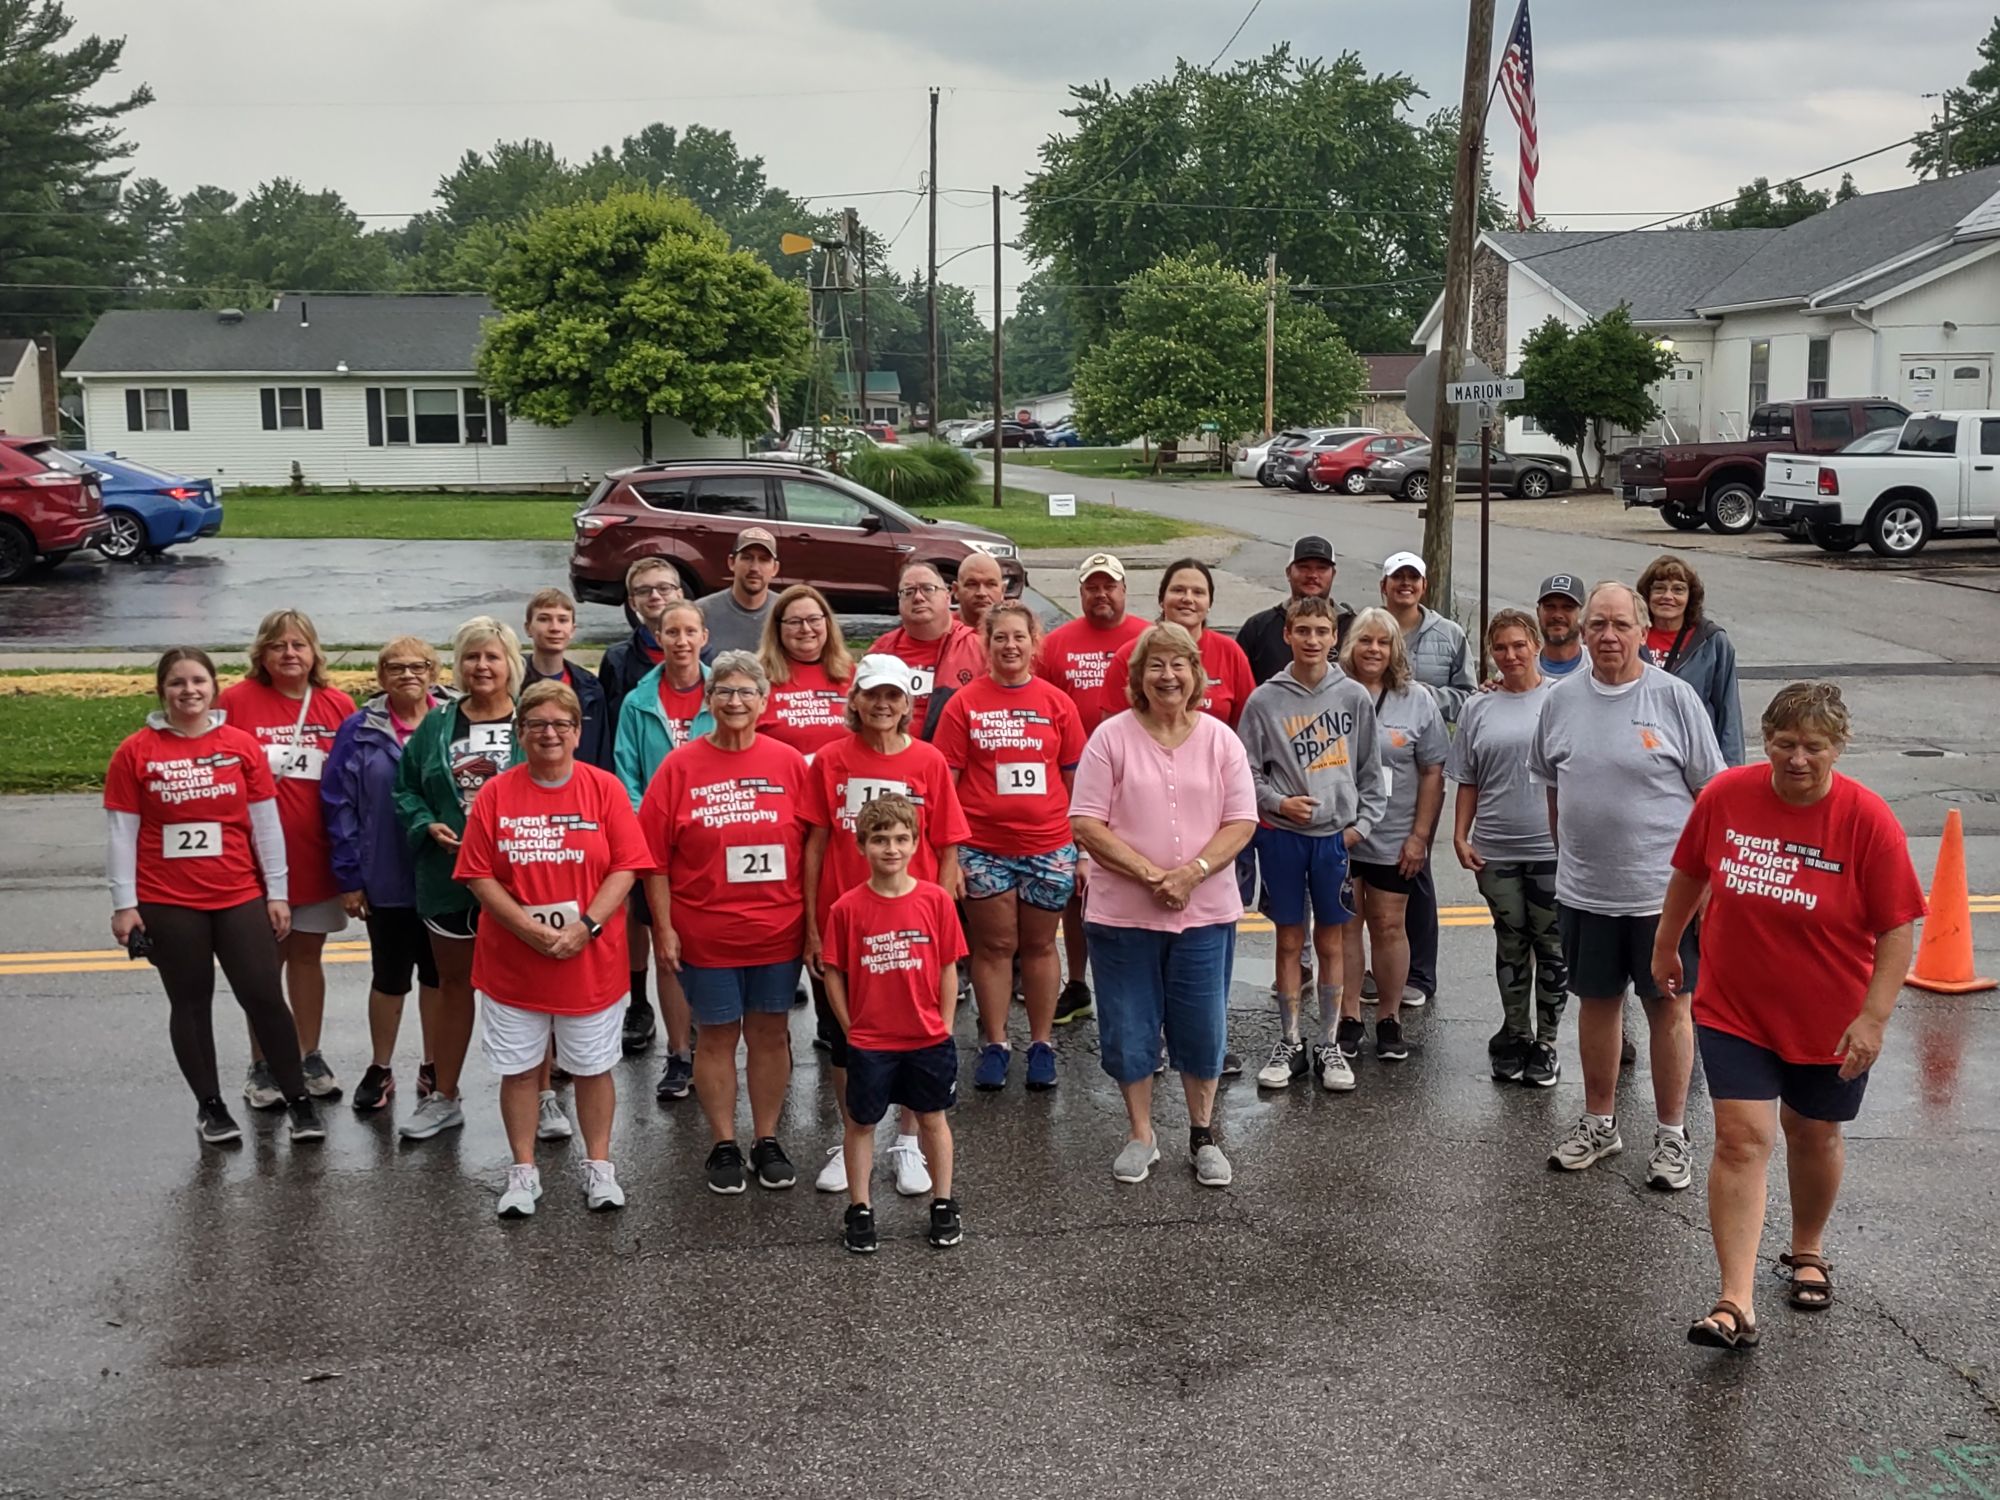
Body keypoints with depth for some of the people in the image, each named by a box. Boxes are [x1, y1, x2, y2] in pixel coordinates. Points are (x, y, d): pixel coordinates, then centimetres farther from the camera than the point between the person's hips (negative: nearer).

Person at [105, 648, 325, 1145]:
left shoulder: (241, 745, 0)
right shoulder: (134, 752, -2)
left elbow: (266, 823, 3)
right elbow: (120, 833, -1)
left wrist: (277, 892, 3)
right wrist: (123, 904, -4)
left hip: (240, 897, 1)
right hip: (167, 903, 0)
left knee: (264, 997, 1)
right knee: (190, 1003, 10)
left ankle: (298, 1099, 12)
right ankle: (210, 1106, 22)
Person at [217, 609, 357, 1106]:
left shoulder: (339, 706, 0)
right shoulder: (237, 700, -7)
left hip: (317, 856, 3)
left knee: (307, 955, 14)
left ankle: (310, 1058, 26)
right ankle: (261, 1066, 19)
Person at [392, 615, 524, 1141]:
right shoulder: (435, 726, 6)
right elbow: (406, 789, 9)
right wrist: (427, 826, -8)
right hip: (448, 876, 3)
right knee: (453, 983, 15)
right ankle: (443, 1098, 27)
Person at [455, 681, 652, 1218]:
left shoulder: (605, 788, -3)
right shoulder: (495, 794, -2)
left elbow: (626, 867, -6)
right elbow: (480, 876, -4)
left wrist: (585, 926, -16)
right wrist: (531, 930, -15)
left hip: (592, 961, 0)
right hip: (511, 963, 1)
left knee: (593, 1066, 10)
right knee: (519, 1068, 9)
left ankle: (598, 1165, 25)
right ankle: (523, 1170, 23)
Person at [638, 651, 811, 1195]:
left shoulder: (790, 764, -1)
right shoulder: (680, 767, -5)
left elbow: (812, 848, 3)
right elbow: (655, 858, -4)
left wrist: (814, 922, 1)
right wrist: (663, 929, -7)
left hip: (778, 931, 2)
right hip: (706, 933, -1)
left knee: (771, 1032, 11)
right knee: (717, 1035, 9)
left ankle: (767, 1142, 25)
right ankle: (723, 1146, 22)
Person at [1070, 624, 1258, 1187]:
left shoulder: (1220, 739, 3)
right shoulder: (1111, 737, -4)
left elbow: (1241, 822, 0)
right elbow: (1087, 823, -8)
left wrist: (1192, 873, -15)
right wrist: (1150, 874, -17)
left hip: (1205, 910, 1)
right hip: (1123, 912, -1)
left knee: (1202, 1028, 8)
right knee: (1129, 1030, 8)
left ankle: (1203, 1136, 27)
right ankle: (1141, 1136, 26)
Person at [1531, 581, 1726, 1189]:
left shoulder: (1674, 697, -7)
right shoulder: (1562, 699, 3)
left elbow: (1710, 793, -4)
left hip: (1661, 888, -3)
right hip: (1584, 889, 3)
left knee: (1669, 1005, 7)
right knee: (1596, 1002, 14)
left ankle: (1672, 1134, 19)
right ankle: (1598, 1122, 30)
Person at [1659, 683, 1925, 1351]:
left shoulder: (1868, 820, -16)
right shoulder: (1725, 795, -10)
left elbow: (1898, 930, -12)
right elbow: (1690, 873, 8)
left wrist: (1873, 1017, -17)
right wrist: (1665, 945, 16)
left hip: (1830, 1020, 0)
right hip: (1733, 1009, 0)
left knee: (1813, 1135, 17)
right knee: (1741, 1139, -8)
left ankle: (1807, 1252, 45)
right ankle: (1736, 1305, -10)